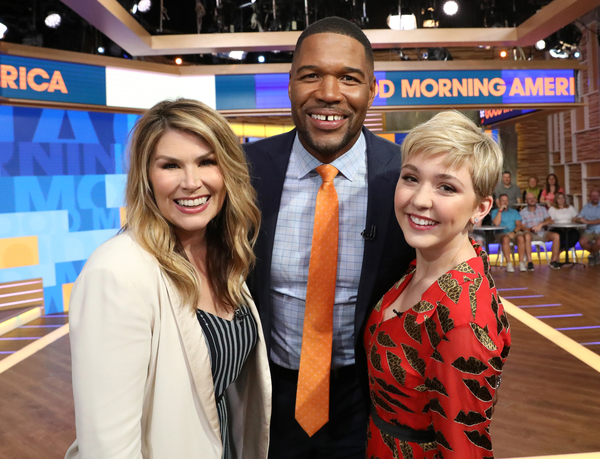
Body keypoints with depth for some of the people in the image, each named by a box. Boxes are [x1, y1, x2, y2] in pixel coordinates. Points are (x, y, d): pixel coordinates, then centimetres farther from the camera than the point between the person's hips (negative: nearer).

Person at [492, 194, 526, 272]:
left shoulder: (514, 212, 21)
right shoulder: (495, 212, 13)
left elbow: (519, 225, 9)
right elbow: (496, 223, -7)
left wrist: (514, 232, -12)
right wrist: (500, 210, -4)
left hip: (515, 232, 2)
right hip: (502, 233, -2)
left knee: (521, 238, -33)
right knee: (505, 239, -38)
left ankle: (521, 262, -32)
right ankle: (509, 263, -38)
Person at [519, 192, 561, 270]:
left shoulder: (542, 209, 15)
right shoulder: (522, 212, 6)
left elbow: (550, 220, 2)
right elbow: (522, 227, -3)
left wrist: (541, 224, -18)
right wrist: (531, 229, -25)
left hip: (542, 233, 4)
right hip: (531, 234, -4)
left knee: (556, 236, -24)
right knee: (527, 236, -39)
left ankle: (554, 261, -14)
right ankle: (529, 262, -39)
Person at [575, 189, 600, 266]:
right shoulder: (586, 206, 13)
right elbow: (577, 219, 7)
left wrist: (587, 221, -22)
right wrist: (578, 219, -18)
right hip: (589, 231, 3)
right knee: (582, 242, -26)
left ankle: (592, 255, 1)